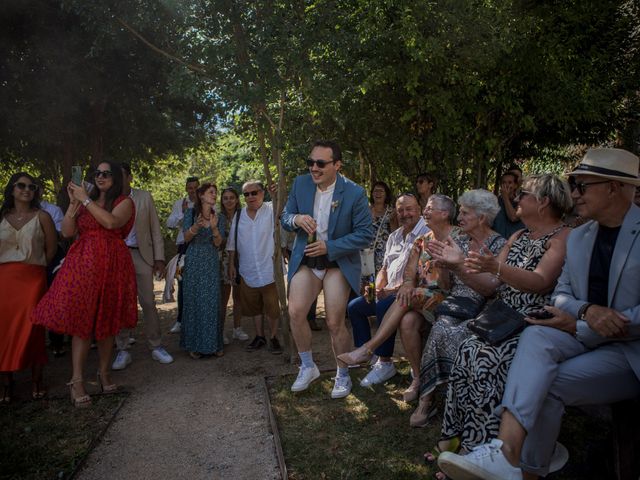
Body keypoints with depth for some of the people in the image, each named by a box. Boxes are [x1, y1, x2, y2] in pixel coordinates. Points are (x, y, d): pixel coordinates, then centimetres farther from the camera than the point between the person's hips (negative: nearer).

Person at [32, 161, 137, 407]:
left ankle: (104, 372, 19)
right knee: (81, 320, -4)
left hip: (111, 265, -2)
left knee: (107, 321, 5)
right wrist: (73, 203, -4)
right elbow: (67, 232, 5)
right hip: (83, 264, 2)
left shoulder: (124, 202, 5)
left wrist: (86, 200, -12)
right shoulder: (84, 201, 15)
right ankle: (77, 380, -1)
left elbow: (111, 222, -17)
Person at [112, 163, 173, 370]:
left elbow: (155, 229, 4)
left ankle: (156, 347, 15)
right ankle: (123, 351, 16)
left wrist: (159, 258, -1)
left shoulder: (145, 197, 3)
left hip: (141, 255, 0)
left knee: (148, 302, 3)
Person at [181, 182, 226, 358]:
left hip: (211, 263, 2)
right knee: (193, 302, 1)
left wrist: (214, 228, -19)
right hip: (193, 262, -2)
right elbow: (186, 238, -3)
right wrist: (195, 227, -23)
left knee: (212, 303, 0)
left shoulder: (218, 217, 8)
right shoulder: (191, 213, 2)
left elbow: (218, 243, 0)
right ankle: (194, 345, 9)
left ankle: (213, 343, 10)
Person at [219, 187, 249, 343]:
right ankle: (221, 331, 8)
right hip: (224, 260, -2)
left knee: (238, 296, 10)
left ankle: (237, 329, 21)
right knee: (223, 297, -1)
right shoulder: (218, 217, 0)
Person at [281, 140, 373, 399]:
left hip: (338, 262, -3)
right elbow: (284, 217, 7)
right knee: (295, 312, -10)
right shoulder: (300, 184, -2)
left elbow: (365, 234, -11)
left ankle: (343, 375, 24)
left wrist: (329, 247, -20)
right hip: (305, 259, 3)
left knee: (335, 323, -2)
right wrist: (297, 219, -19)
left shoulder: (354, 193, -13)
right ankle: (308, 367, 15)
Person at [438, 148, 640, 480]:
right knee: (537, 336, -28)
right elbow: (561, 295, 10)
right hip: (584, 336, 5)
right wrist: (587, 312, -14)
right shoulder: (577, 237, 12)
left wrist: (579, 327, -15)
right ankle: (506, 451, -42)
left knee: (547, 384, -26)